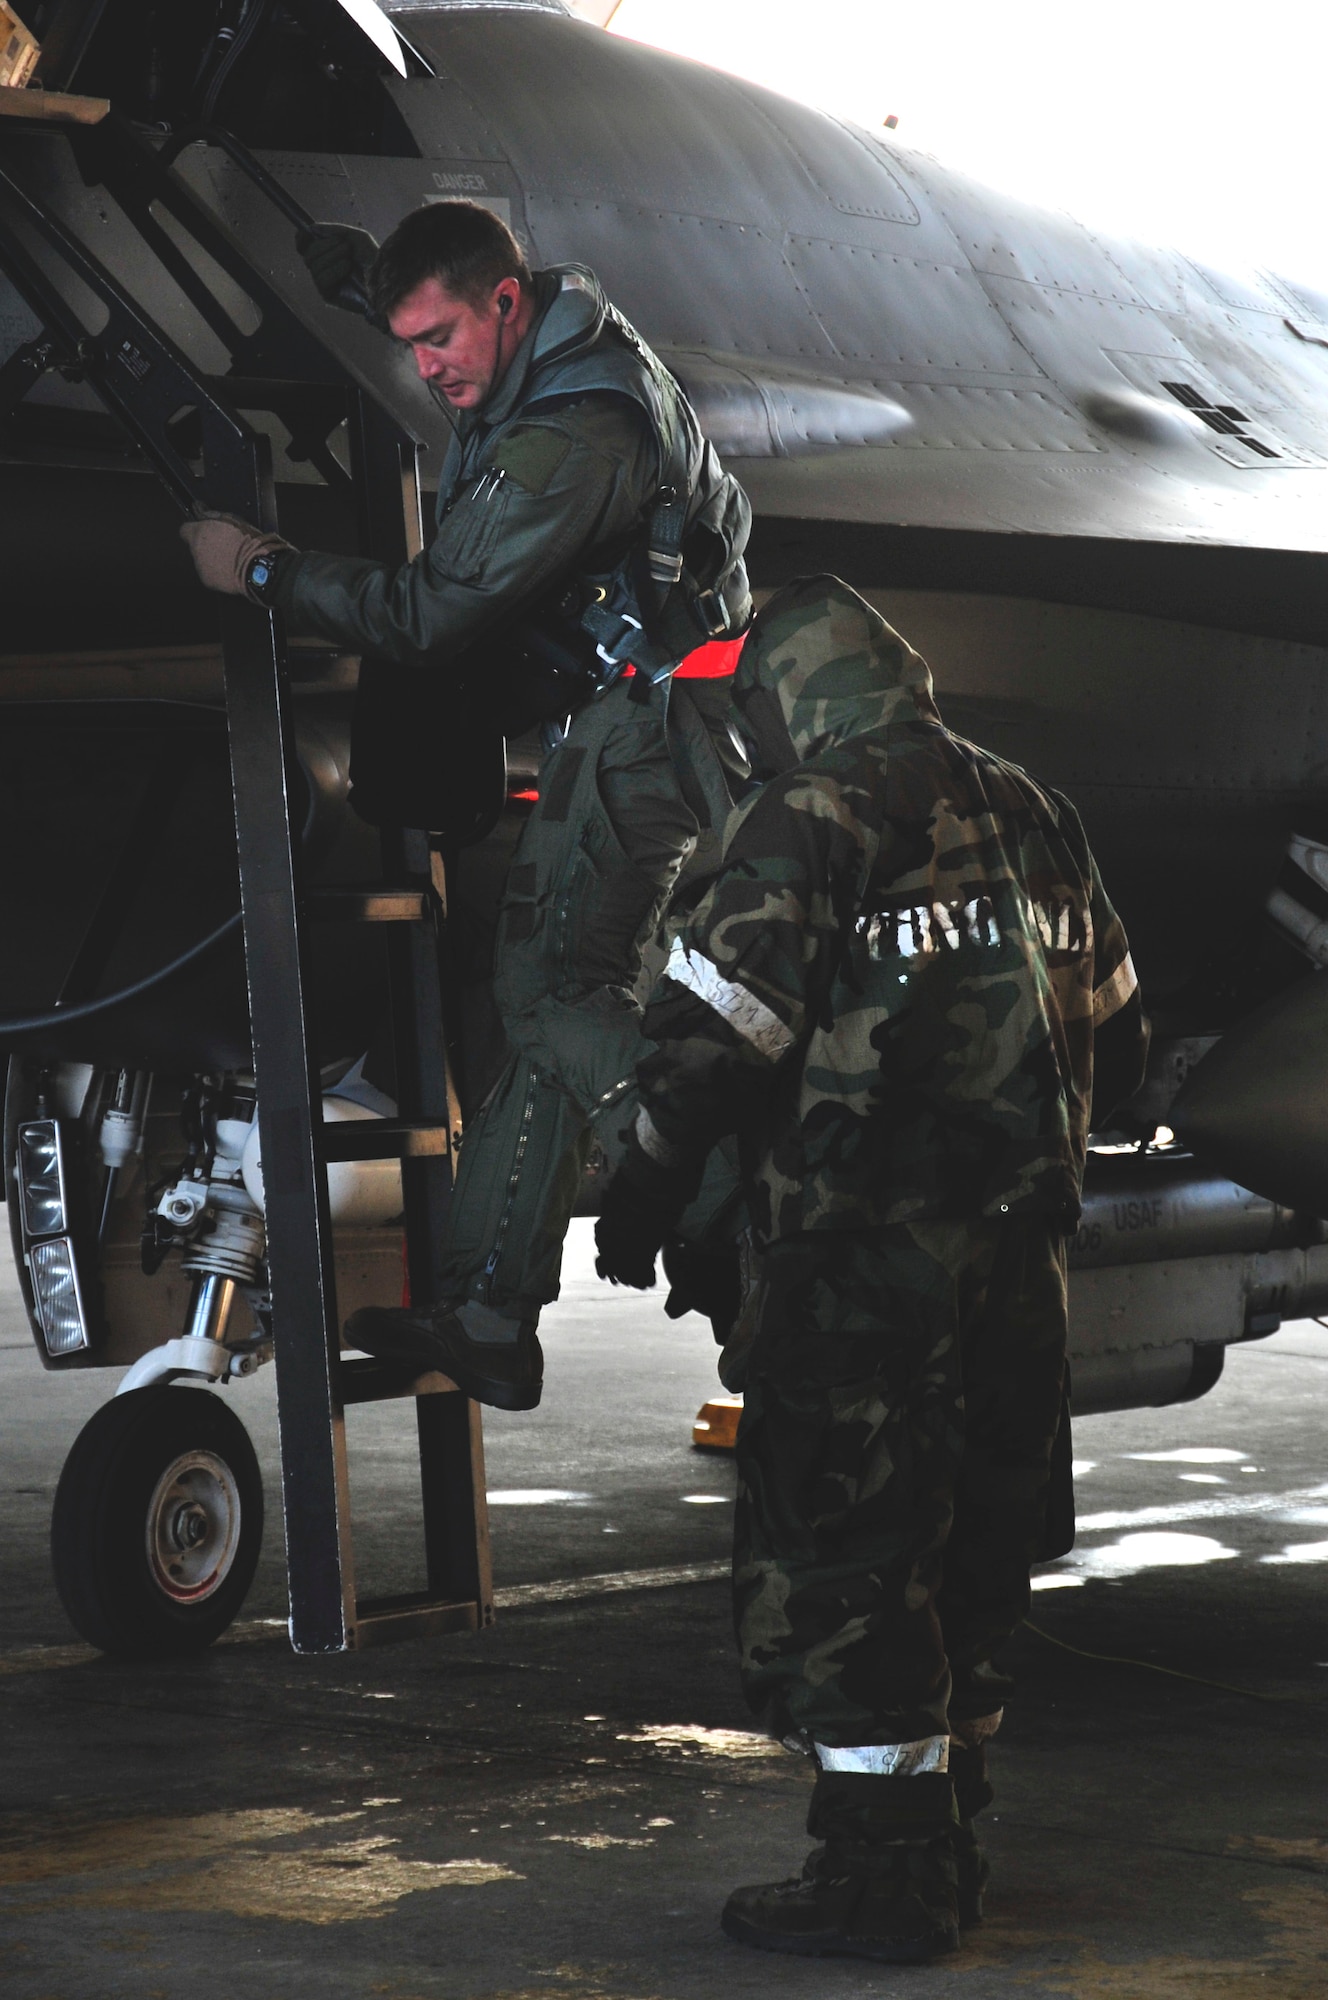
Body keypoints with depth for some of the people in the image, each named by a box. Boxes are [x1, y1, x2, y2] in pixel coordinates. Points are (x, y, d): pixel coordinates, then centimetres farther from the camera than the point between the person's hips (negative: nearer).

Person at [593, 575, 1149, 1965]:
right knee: (969, 1550, 16)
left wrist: (642, 1197, -3)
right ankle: (943, 1848, 25)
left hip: (862, 1262, -8)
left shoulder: (812, 825, -10)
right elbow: (1117, 1042, 21)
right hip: (1018, 1253, 8)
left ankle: (879, 1875, -2)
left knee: (837, 1564, -2)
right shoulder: (1032, 819, 13)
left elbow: (713, 1042, -16)